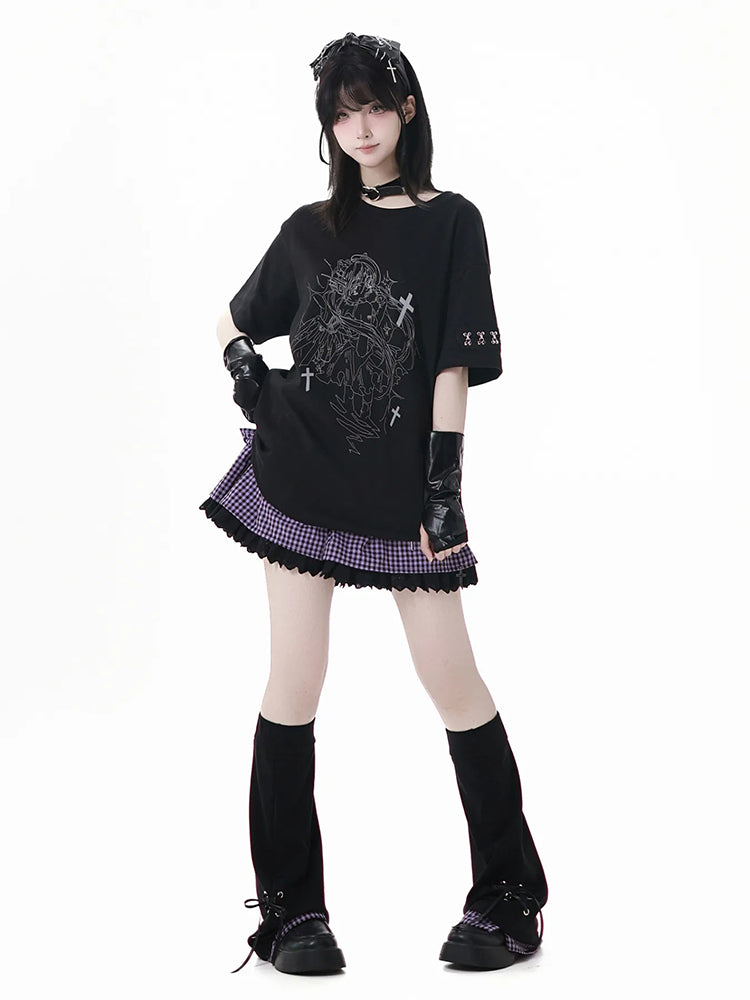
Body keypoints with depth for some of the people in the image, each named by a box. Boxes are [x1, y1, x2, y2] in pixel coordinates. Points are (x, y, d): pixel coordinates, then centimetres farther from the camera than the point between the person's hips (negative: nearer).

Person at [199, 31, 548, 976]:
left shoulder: (450, 223, 2)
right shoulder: (310, 230, 10)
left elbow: (455, 365, -3)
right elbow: (235, 321, 23)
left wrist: (443, 488, -9)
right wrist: (245, 374, 1)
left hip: (402, 483, -2)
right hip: (301, 472, 3)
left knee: (453, 681, -2)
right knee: (295, 683, 1)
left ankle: (511, 899, 11)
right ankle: (292, 909, 10)